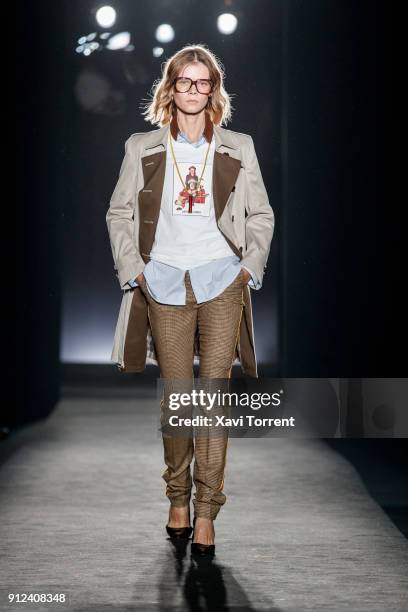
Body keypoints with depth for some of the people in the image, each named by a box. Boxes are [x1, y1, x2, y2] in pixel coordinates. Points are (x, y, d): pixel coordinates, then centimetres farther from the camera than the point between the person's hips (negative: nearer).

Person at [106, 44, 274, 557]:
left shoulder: (238, 148, 8)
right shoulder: (142, 148, 7)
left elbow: (261, 216, 14)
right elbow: (119, 215, 11)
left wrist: (250, 266, 3)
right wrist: (133, 270, 2)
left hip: (222, 284, 0)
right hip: (164, 284, 0)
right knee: (176, 397, 3)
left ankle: (206, 514, -3)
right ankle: (178, 499, 18)